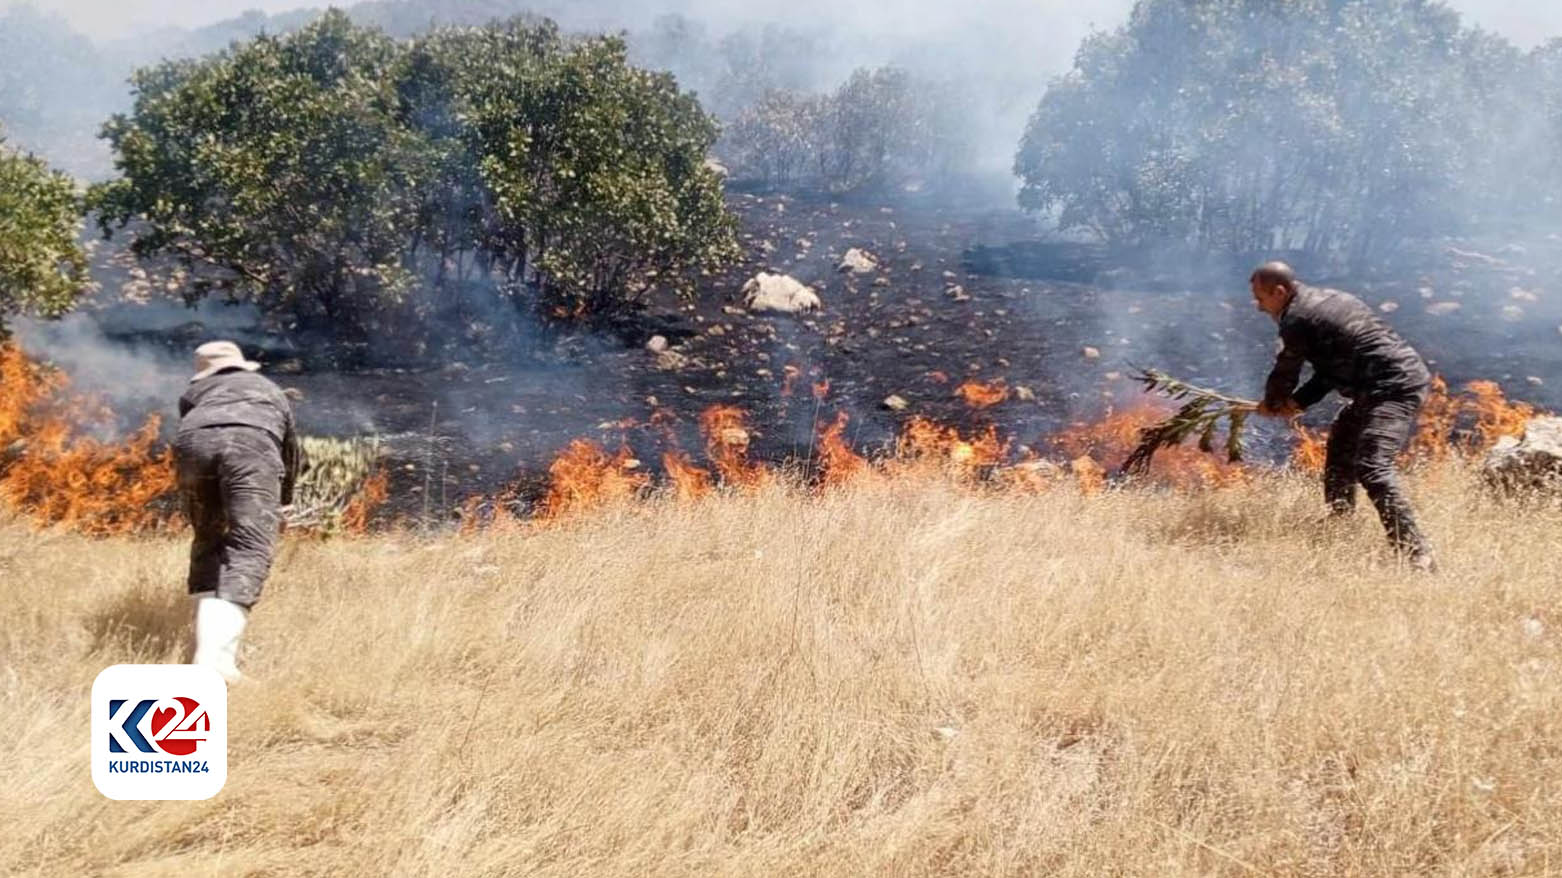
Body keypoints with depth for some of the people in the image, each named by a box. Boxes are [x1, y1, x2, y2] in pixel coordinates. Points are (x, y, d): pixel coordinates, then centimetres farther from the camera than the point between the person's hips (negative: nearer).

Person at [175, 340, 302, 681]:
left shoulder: (193, 392, 38)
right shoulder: (269, 390, 42)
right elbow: (292, 451, 50)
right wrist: (281, 502, 66)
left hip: (194, 443, 2)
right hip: (252, 442, -2)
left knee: (208, 540, 21)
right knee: (249, 550, -7)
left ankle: (205, 641, 12)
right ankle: (215, 657, -23)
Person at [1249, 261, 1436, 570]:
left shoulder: (1297, 320, -12)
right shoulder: (1326, 299, 18)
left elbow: (1285, 372, 0)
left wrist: (1271, 405, 20)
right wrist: (1298, 401, 15)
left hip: (1394, 387, -11)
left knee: (1372, 467, -21)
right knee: (1341, 446, 26)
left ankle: (1416, 554, -25)